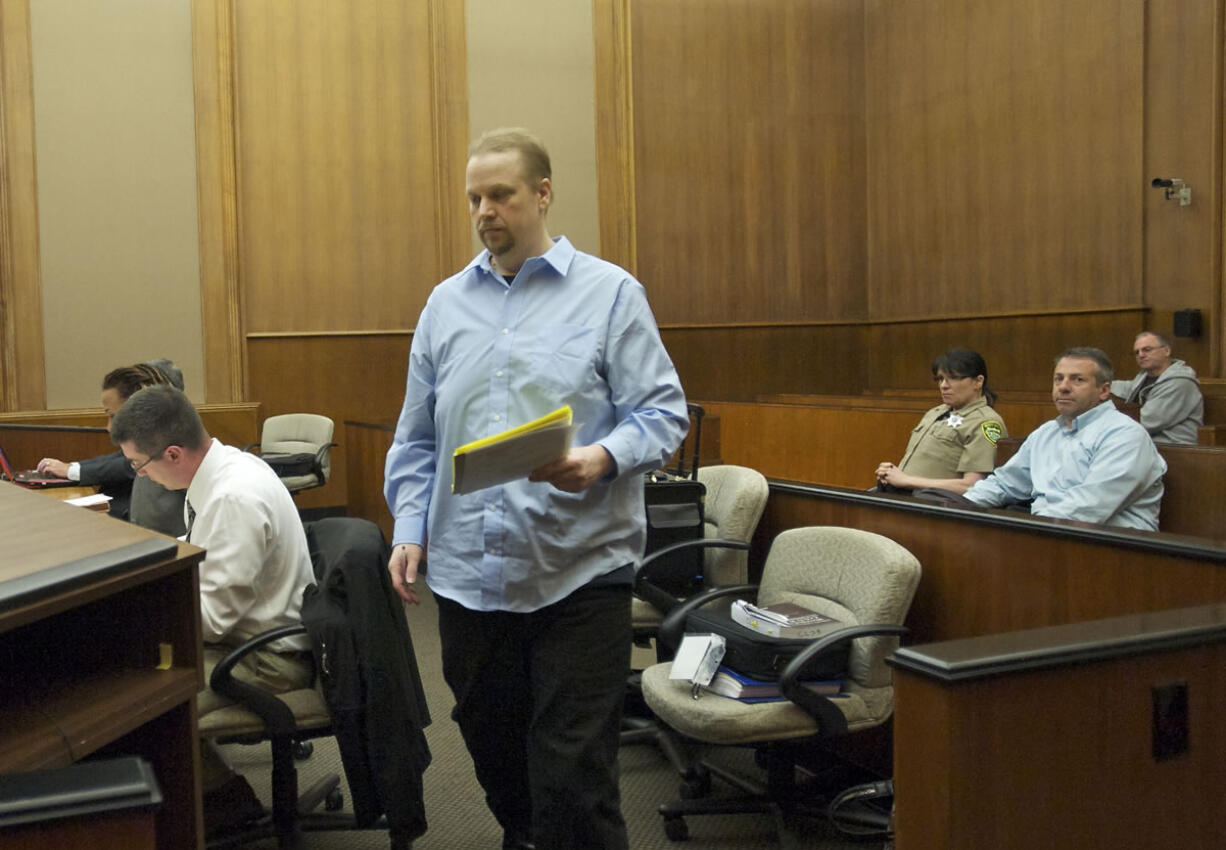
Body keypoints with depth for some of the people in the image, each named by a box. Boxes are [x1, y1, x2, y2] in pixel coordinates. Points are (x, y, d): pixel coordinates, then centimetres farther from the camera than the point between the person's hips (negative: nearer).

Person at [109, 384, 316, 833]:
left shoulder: (235, 497, -29)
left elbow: (213, 616, -24)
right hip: (241, 630, 10)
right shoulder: (220, 464, 0)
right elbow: (197, 550, 18)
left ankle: (227, 797, 5)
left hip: (266, 659, -10)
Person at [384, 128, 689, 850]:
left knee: (574, 775, -1)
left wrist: (602, 458, -24)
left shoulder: (610, 294, 0)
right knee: (493, 750, 18)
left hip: (579, 572, -4)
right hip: (468, 573, 5)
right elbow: (418, 439, 15)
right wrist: (409, 528, 4)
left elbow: (663, 414, -5)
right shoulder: (446, 304, 12)